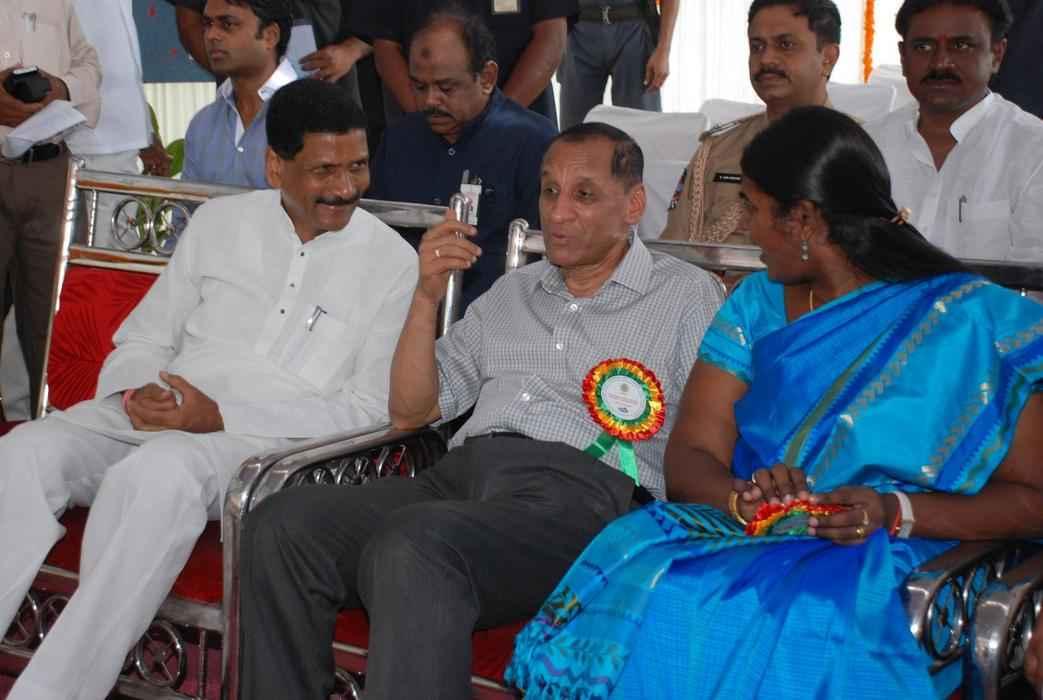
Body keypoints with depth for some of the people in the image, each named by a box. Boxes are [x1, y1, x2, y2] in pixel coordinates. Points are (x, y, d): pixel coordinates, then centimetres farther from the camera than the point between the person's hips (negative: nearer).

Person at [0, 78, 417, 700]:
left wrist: (221, 415, -12)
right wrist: (139, 391, -8)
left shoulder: (391, 262, 4)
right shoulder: (220, 221, 16)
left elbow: (371, 408, -3)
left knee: (155, 474, -37)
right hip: (155, 417, 4)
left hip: (269, 438, -4)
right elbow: (144, 338, 19)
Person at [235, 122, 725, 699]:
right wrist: (428, 295, 9)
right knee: (280, 526, -19)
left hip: (582, 487, -5)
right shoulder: (511, 293, 27)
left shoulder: (687, 296, 12)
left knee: (413, 548, -36)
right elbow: (410, 411, 22)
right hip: (462, 472, 6)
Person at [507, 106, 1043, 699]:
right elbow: (689, 458, 8)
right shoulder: (757, 305, 16)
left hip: (888, 559, -3)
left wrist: (895, 511, -16)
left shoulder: (975, 321, 1)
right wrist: (742, 496, -16)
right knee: (637, 581, -31)